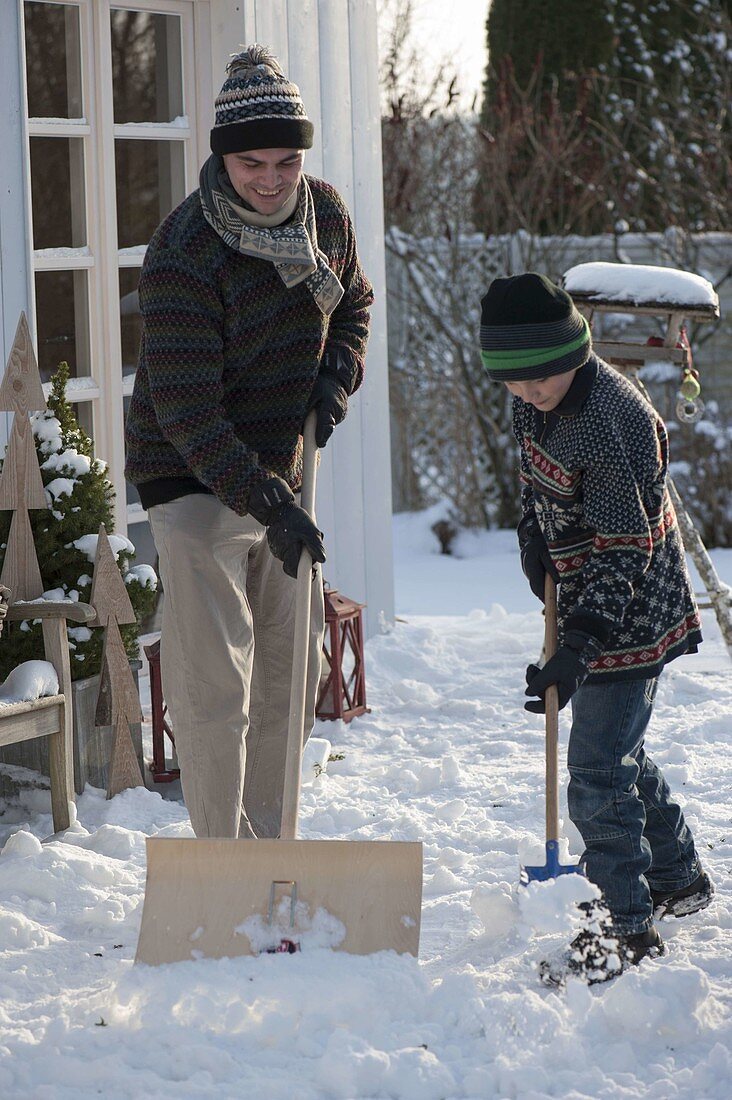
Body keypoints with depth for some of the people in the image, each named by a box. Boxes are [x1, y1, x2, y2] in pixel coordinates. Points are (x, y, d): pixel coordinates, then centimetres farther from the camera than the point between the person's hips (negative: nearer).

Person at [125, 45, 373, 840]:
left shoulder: (326, 214, -1)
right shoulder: (184, 253, -24)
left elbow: (352, 303, 20)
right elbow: (186, 410, -25)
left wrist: (338, 374, -2)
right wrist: (269, 506, -31)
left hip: (278, 473, 7)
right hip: (194, 481, -7)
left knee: (292, 672, 13)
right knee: (214, 685, -11)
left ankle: (270, 845, 27)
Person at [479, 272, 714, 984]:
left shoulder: (615, 424, -28)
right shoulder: (535, 403, -1)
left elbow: (624, 551, -27)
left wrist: (577, 647, -31)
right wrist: (535, 543, 7)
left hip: (628, 621, -9)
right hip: (585, 607, 9)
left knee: (599, 772, -9)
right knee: (618, 752, 20)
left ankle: (630, 929, -1)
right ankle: (678, 879, 39)